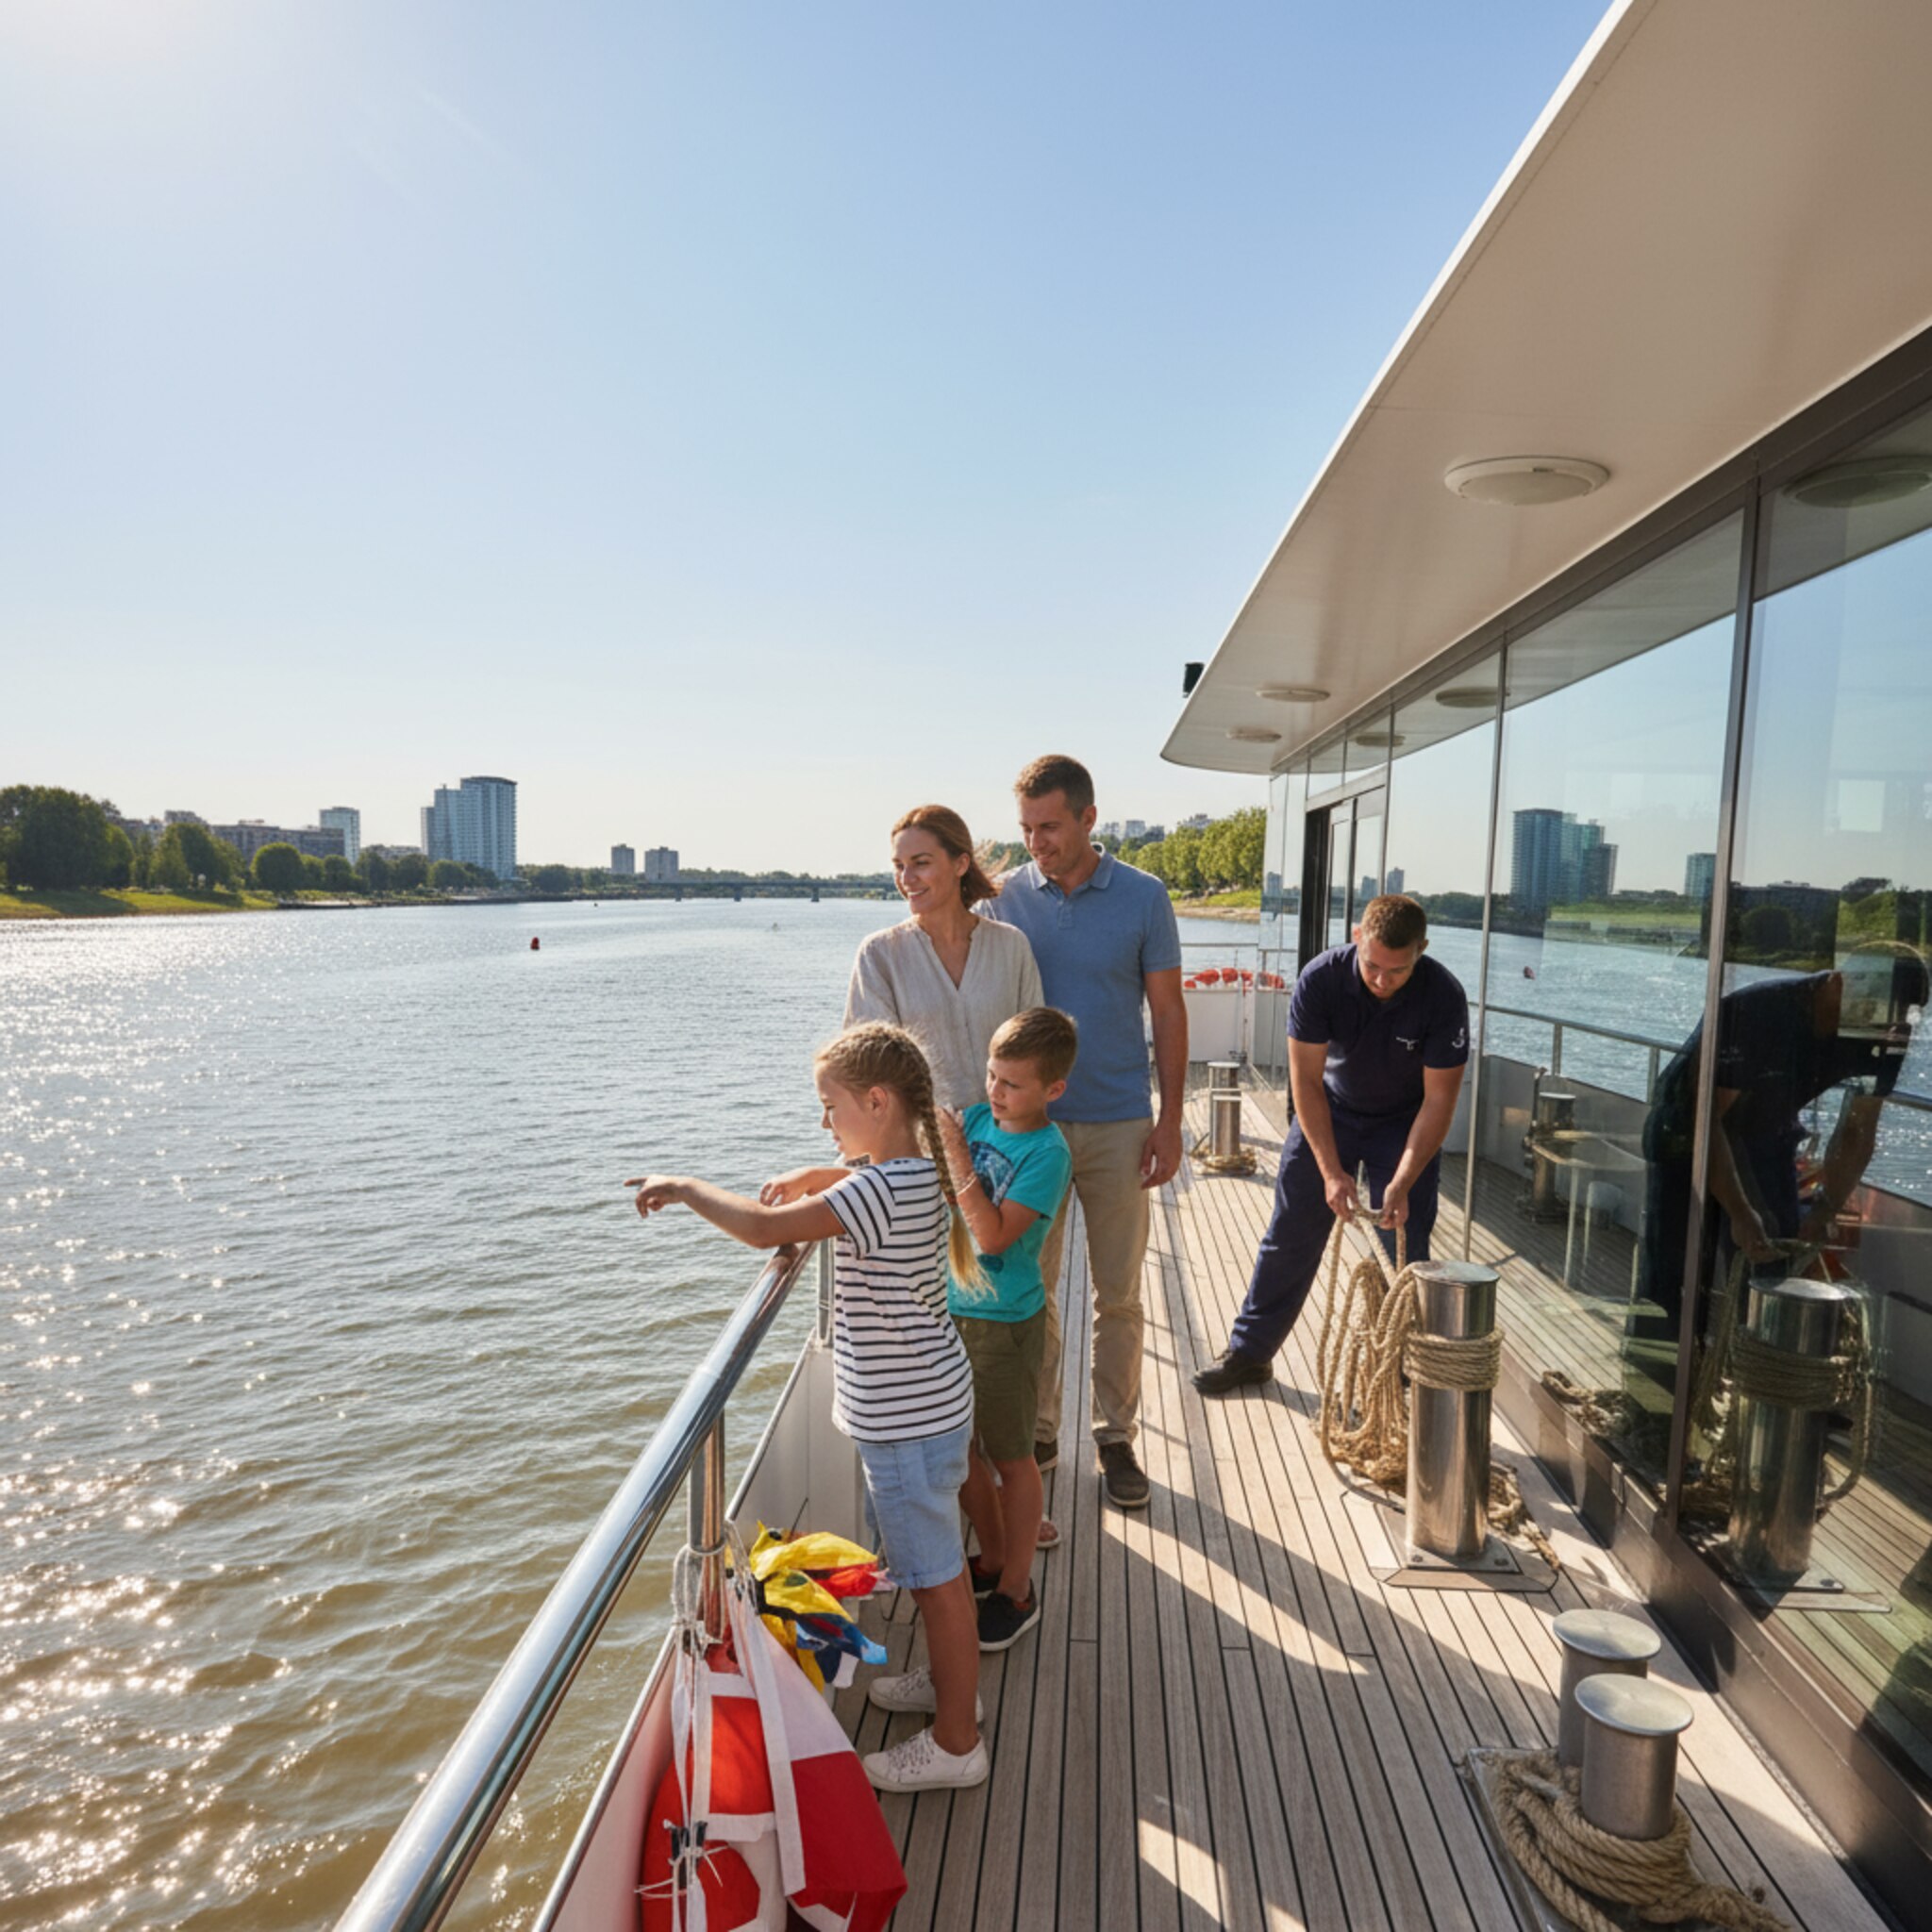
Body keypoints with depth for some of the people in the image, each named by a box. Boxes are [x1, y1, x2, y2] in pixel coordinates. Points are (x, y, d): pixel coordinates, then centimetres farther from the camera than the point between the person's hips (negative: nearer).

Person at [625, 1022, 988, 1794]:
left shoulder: (882, 1189, -27)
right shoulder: (914, 1170, 3)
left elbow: (763, 1229, -32)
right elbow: (859, 1181, 26)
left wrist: (684, 1187, -17)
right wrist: (813, 1178, 4)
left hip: (907, 1418, -10)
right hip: (920, 1403, 10)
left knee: (937, 1575, 5)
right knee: (930, 1561, 25)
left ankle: (957, 1743, 21)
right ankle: (949, 1680, 43)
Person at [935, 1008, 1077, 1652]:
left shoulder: (1048, 1152, -19)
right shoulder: (975, 1118, -1)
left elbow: (992, 1237, -26)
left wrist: (956, 1156, -29)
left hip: (1004, 1321, -6)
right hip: (949, 1309, 7)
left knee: (1010, 1457, 9)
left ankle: (1017, 1591, 26)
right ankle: (993, 1558, 39)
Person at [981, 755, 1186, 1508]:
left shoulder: (1143, 898, -4)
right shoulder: (1005, 898, 0)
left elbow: (1167, 1012, 1)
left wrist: (1170, 1120, -3)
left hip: (1117, 1127, -1)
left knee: (1118, 1295, 8)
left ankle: (1116, 1437, 24)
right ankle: (1036, 1432, 26)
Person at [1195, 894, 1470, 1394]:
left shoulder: (1443, 997, -27)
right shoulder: (1320, 979, -27)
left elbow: (1439, 1099, -21)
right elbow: (1306, 1079, -21)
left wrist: (1402, 1184, -27)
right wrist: (1331, 1171, -24)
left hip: (1406, 1122, -1)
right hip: (1329, 1112, 1)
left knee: (1406, 1248, -4)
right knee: (1289, 1235, 4)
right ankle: (1250, 1352, 17)